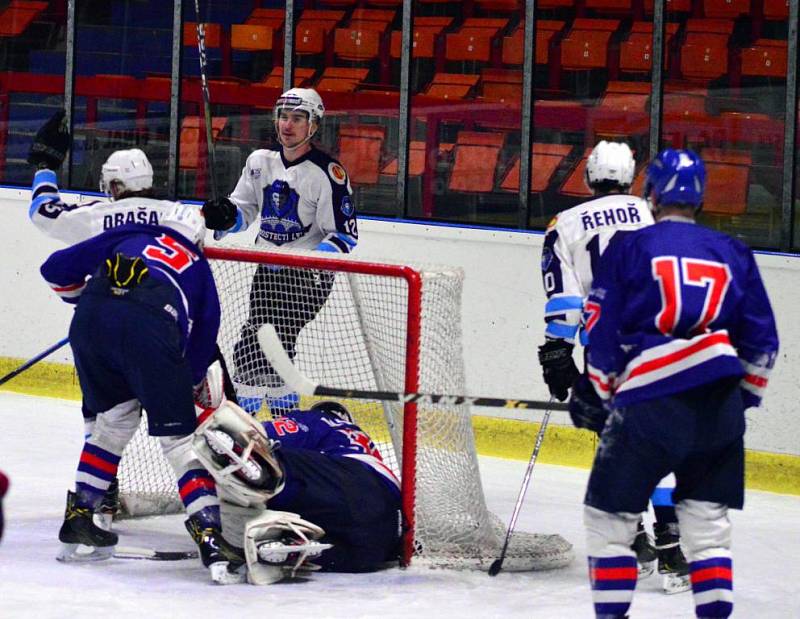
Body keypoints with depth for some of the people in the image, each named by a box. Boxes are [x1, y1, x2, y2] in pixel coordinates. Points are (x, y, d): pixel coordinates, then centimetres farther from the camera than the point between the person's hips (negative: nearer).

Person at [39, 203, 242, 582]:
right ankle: (209, 538, -12)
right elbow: (203, 342, 30)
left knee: (115, 419, 26)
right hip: (150, 327, -2)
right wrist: (190, 386, 45)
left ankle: (78, 519, 27)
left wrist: (83, 298, 49)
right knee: (179, 436, 3)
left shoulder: (127, 237, 34)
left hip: (90, 322, 2)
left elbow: (57, 269, 30)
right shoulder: (198, 268, 33)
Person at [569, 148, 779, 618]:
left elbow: (602, 335, 2)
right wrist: (746, 395, 27)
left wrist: (597, 394, 15)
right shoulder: (733, 254, 13)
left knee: (610, 512, 8)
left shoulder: (629, 248, 3)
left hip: (649, 402, -3)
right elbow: (761, 339, 15)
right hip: (720, 403, 3)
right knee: (708, 516, 14)